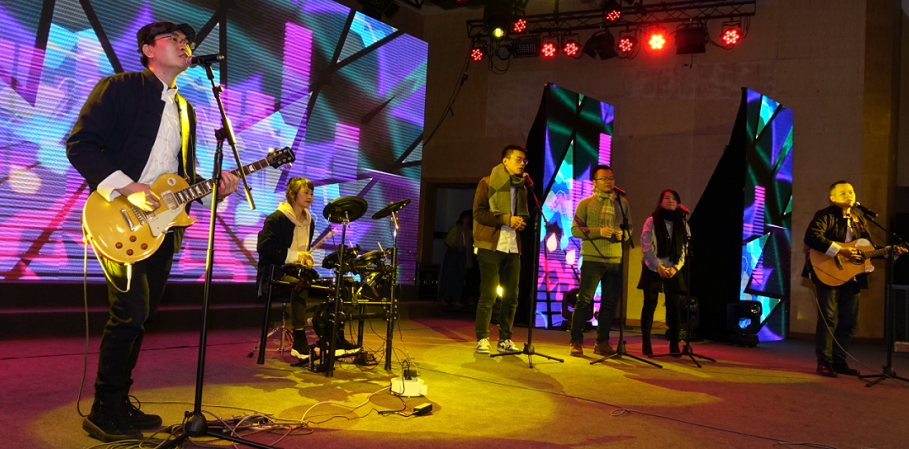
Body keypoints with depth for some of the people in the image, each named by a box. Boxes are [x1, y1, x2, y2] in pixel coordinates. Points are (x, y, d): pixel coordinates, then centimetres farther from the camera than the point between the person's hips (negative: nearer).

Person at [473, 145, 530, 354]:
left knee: (511, 297, 4)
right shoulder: (487, 183, 1)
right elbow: (478, 213, -8)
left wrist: (521, 222, 1)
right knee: (488, 296, -6)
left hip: (513, 248, 6)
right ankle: (482, 339, 2)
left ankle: (505, 339, 14)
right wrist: (506, 219, -16)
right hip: (491, 246, -5)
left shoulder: (521, 188, 18)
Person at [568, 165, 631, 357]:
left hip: (615, 260, 4)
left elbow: (629, 228, 16)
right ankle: (576, 342, 4)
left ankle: (602, 342, 17)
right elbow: (575, 229, -3)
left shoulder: (622, 203, 14)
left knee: (609, 303, 6)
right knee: (584, 300, -3)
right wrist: (598, 231, -16)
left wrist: (622, 234, -8)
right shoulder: (586, 203, 3)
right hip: (592, 258, -3)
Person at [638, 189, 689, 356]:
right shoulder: (651, 221, 2)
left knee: (673, 307, -2)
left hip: (673, 271, 2)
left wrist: (676, 267, -7)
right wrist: (658, 266, -13)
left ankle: (674, 345, 3)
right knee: (650, 305, -2)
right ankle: (646, 344, 3)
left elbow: (686, 249, 7)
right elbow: (646, 246, -5)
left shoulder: (682, 224, 11)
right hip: (653, 269, -2)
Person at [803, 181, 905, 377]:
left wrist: (891, 251, 5)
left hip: (852, 277, 7)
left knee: (849, 321, 8)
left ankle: (839, 362, 17)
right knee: (828, 319, -6)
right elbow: (811, 238, -23)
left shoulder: (859, 219, 16)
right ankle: (824, 363, 0)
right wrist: (840, 250, -26)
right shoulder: (825, 216, -6)